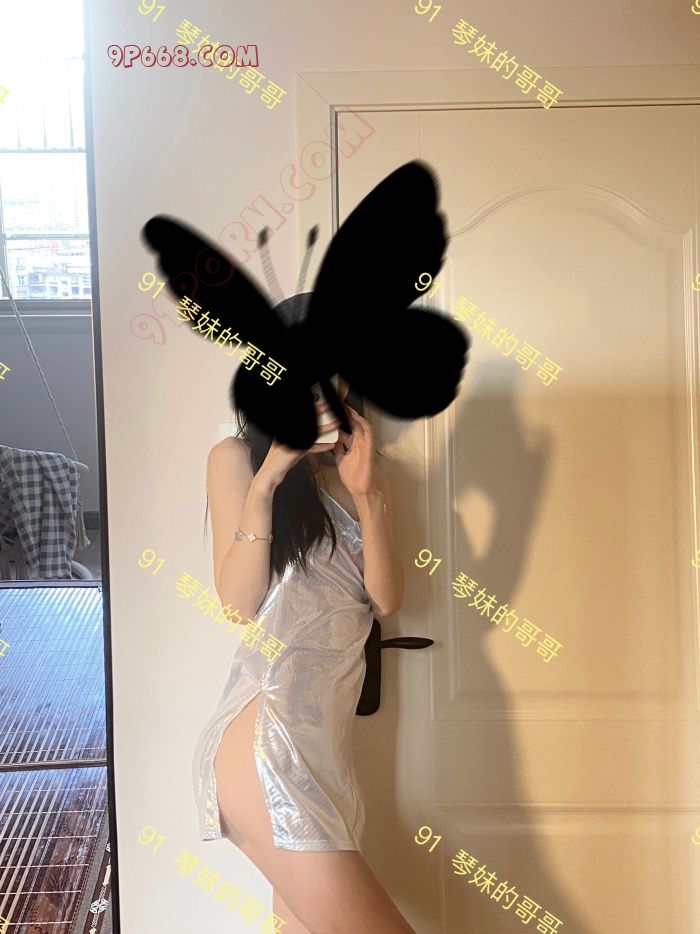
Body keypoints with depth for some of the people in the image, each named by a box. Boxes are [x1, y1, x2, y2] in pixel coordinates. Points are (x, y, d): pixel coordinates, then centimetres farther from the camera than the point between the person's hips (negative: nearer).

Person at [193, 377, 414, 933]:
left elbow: (387, 600, 4)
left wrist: (366, 493, -7)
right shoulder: (237, 458, 2)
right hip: (266, 727, -6)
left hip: (330, 731, 6)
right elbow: (239, 604, -6)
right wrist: (265, 481, -13)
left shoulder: (363, 472, 16)